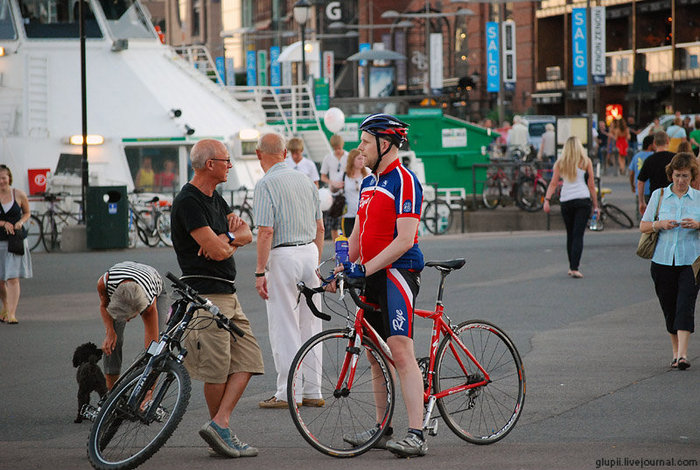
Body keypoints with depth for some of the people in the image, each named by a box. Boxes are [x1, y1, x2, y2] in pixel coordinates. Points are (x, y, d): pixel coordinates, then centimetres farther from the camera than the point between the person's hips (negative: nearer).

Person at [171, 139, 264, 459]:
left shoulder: (215, 199, 17)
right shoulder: (188, 201, -14)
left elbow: (247, 234, 13)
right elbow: (219, 251, -20)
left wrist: (226, 238, -9)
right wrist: (230, 240, 3)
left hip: (228, 294, 9)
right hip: (205, 294, -9)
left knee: (247, 359, 1)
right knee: (217, 367, -4)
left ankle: (219, 426, -3)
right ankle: (221, 430, 8)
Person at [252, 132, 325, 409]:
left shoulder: (266, 184, -10)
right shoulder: (304, 180, 11)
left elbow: (266, 232, -16)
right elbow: (320, 227, 14)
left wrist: (260, 272, -12)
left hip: (283, 256, -7)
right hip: (309, 252, 7)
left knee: (284, 327, -2)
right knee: (310, 325, 11)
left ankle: (289, 392, -2)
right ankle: (312, 391, 14)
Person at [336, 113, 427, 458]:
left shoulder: (404, 181, -12)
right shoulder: (368, 184, 16)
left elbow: (404, 240, -19)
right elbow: (358, 234, 23)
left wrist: (365, 268, -22)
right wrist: (343, 268, 11)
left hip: (397, 273, -9)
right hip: (371, 276, 9)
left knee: (401, 352, -17)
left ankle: (416, 436, -21)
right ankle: (383, 429, 21)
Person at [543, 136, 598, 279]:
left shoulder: (560, 163, 8)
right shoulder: (586, 162, 3)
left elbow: (553, 183, -1)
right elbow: (591, 185, 4)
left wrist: (547, 200, -4)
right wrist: (595, 205, 9)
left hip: (565, 201, 2)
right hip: (583, 200, -2)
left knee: (570, 235, 15)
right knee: (578, 235, -6)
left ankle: (571, 267, 22)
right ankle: (574, 268, -16)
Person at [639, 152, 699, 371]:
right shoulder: (658, 195, 7)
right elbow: (643, 226, 8)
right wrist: (660, 224, -11)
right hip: (663, 261, 2)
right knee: (669, 308, 5)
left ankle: (682, 354, -19)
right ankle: (675, 352, 20)